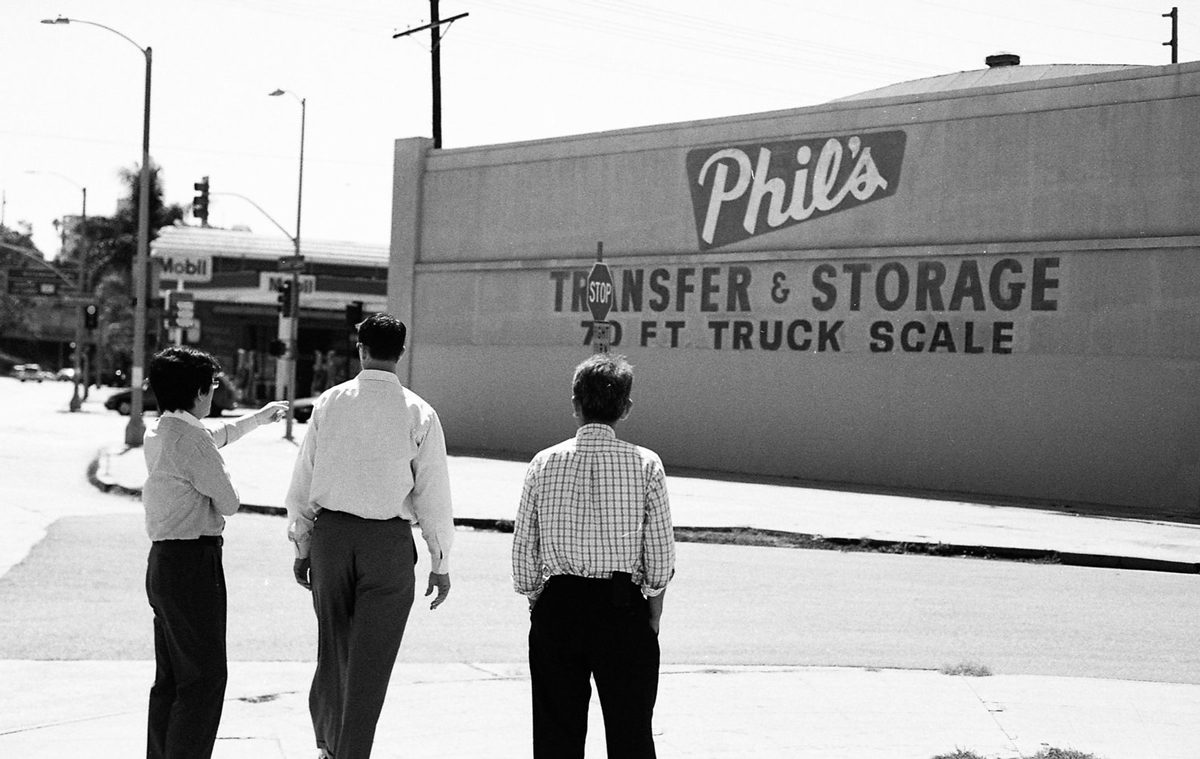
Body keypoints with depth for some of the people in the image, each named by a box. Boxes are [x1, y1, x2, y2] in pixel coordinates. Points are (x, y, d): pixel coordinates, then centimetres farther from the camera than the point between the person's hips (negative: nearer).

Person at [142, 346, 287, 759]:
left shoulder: (157, 434, 12)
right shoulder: (193, 441, -18)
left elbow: (215, 437, 31)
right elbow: (229, 503, -12)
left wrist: (259, 417, 44)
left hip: (163, 562, 10)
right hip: (193, 562, -10)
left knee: (170, 677, 16)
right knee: (204, 678, -6)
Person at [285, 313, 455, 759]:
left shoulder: (328, 403, 1)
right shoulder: (418, 414, -6)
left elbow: (303, 479, 5)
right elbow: (433, 493, -4)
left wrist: (302, 543, 14)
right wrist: (440, 563, 4)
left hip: (330, 530, 3)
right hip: (389, 542, -3)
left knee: (333, 645, 20)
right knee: (371, 659, 5)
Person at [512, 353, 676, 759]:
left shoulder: (544, 463, -1)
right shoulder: (645, 465, -5)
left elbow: (524, 550, 3)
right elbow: (660, 554, -4)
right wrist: (653, 613, 8)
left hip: (557, 605, 2)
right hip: (623, 606, -2)